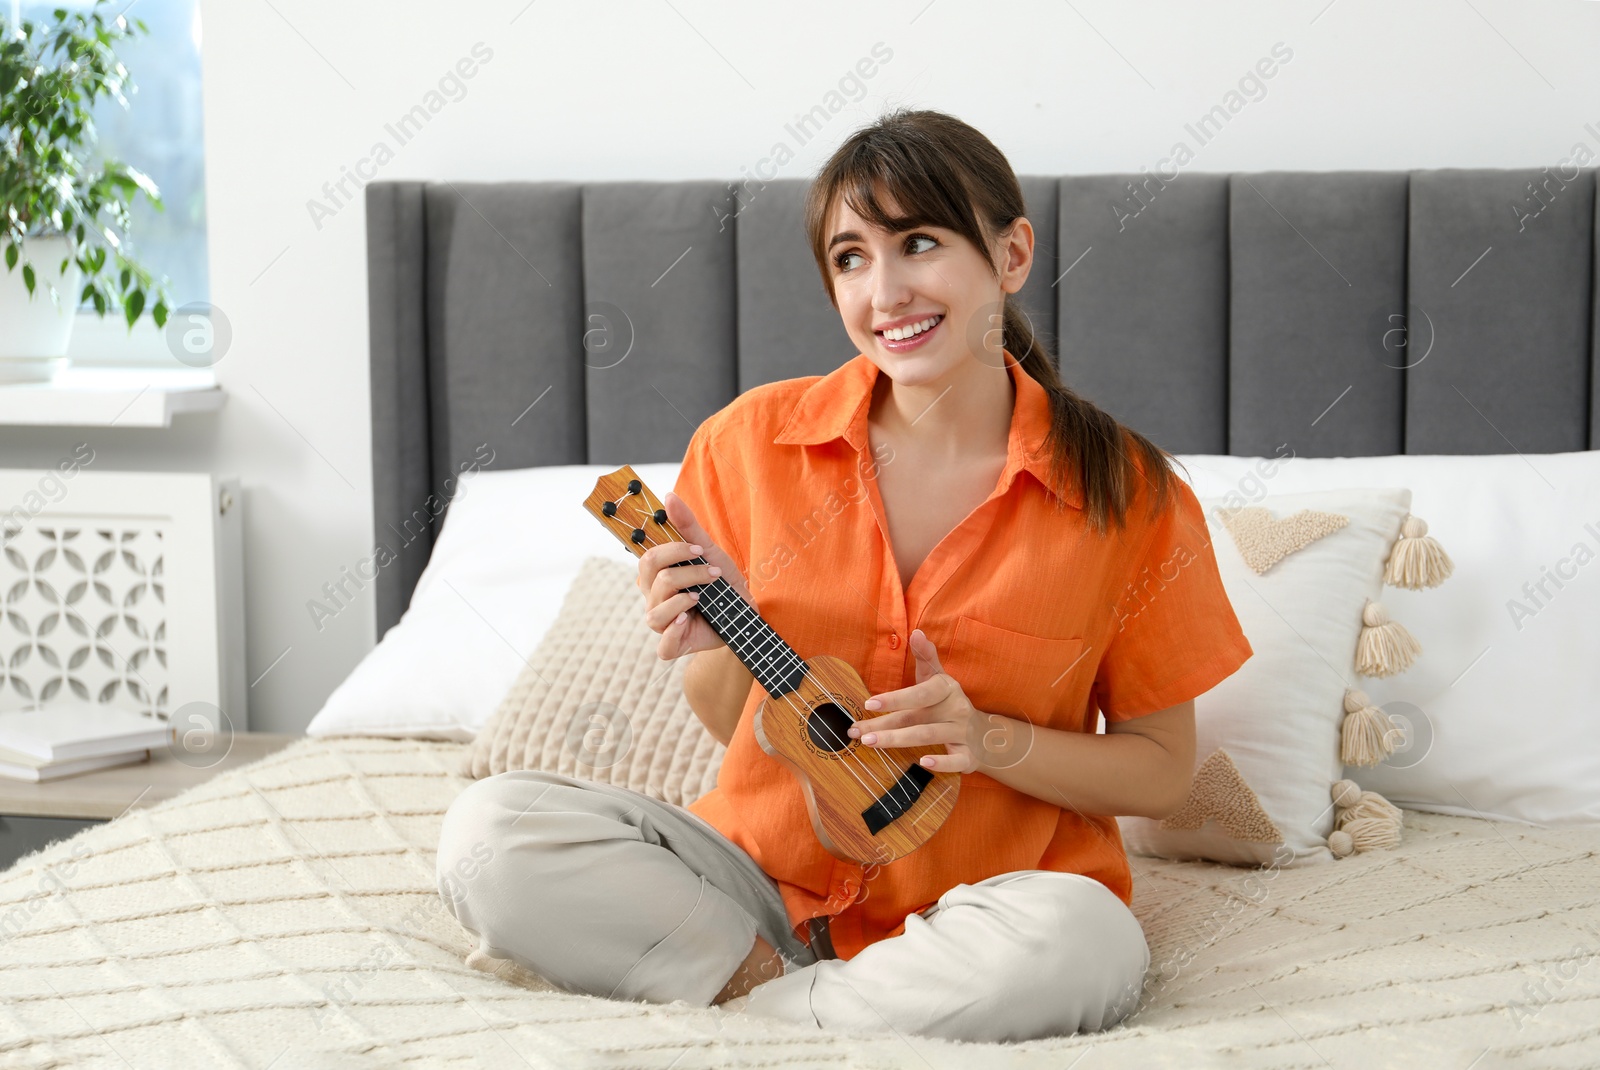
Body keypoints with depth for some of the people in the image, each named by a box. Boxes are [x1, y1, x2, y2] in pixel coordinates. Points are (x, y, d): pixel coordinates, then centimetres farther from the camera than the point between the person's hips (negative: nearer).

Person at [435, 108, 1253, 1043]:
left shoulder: (1124, 493, -7)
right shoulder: (754, 442, -2)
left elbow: (1163, 772, 1)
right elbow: (732, 726, 8)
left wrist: (990, 739, -16)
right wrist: (722, 647, -15)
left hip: (978, 903, -2)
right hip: (768, 879, 2)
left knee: (1085, 944, -37)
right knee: (491, 828, -19)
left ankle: (766, 1010, -16)